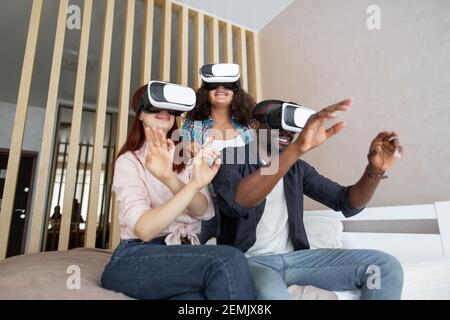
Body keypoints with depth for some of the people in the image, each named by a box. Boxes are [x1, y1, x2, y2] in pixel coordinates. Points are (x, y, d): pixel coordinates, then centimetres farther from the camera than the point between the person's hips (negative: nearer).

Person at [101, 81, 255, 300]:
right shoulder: (129, 161, 0)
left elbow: (204, 211, -7)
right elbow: (144, 229, -18)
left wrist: (170, 180, -25)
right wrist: (194, 185, -30)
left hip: (184, 255, 3)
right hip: (137, 260, -2)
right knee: (228, 260, -28)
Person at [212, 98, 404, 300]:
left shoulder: (297, 168, 10)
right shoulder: (230, 158, -6)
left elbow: (347, 203, 5)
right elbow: (239, 200, -29)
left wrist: (375, 170, -16)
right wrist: (297, 147, -41)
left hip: (294, 257, 5)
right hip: (249, 260, -5)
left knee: (386, 266, -10)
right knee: (272, 294, -40)